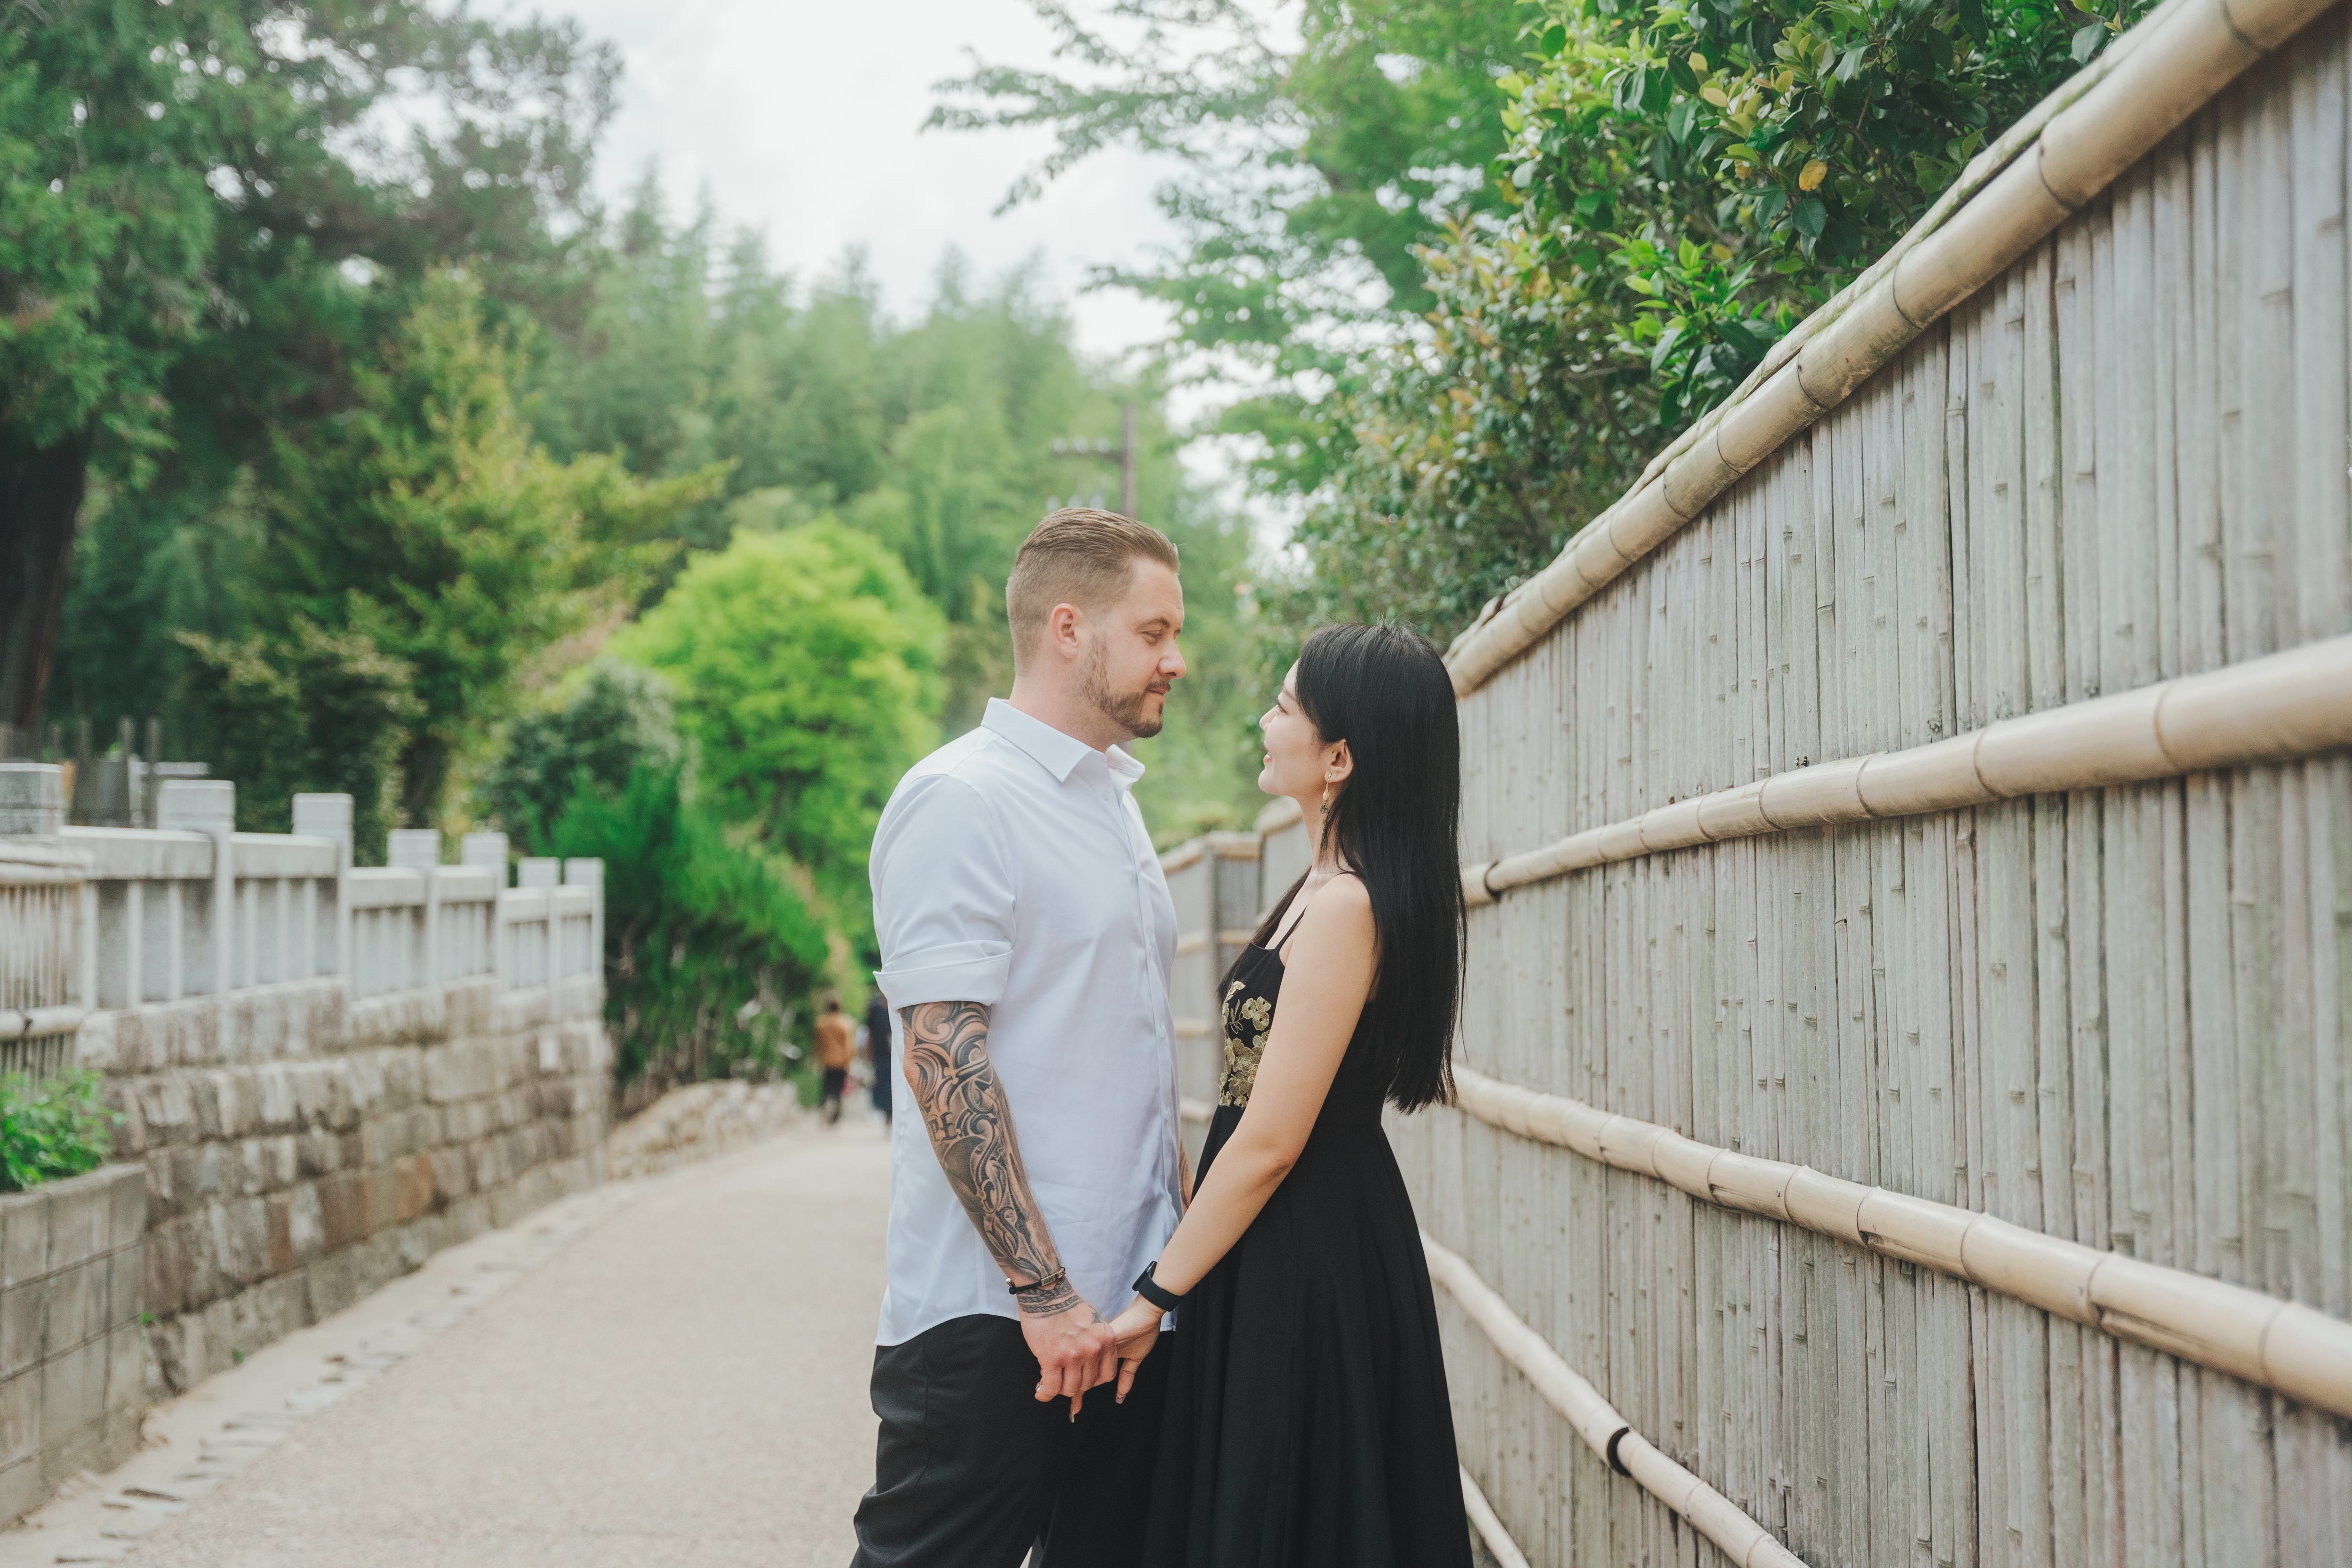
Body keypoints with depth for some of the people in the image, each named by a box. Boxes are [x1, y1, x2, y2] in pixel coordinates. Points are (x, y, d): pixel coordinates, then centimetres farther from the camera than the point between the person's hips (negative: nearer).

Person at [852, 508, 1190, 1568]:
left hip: (1122, 1307, 9)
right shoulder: (959, 800, -11)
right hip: (990, 1316, -8)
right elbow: (943, 1057, -18)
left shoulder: (1113, 804, 18)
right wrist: (1043, 1290, -20)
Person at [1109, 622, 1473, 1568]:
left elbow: (1269, 1144, -21)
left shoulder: (1345, 908, -20)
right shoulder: (1328, 888, 11)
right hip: (1331, 1237, 10)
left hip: (1304, 1266, -10)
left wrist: (1155, 1295, -14)